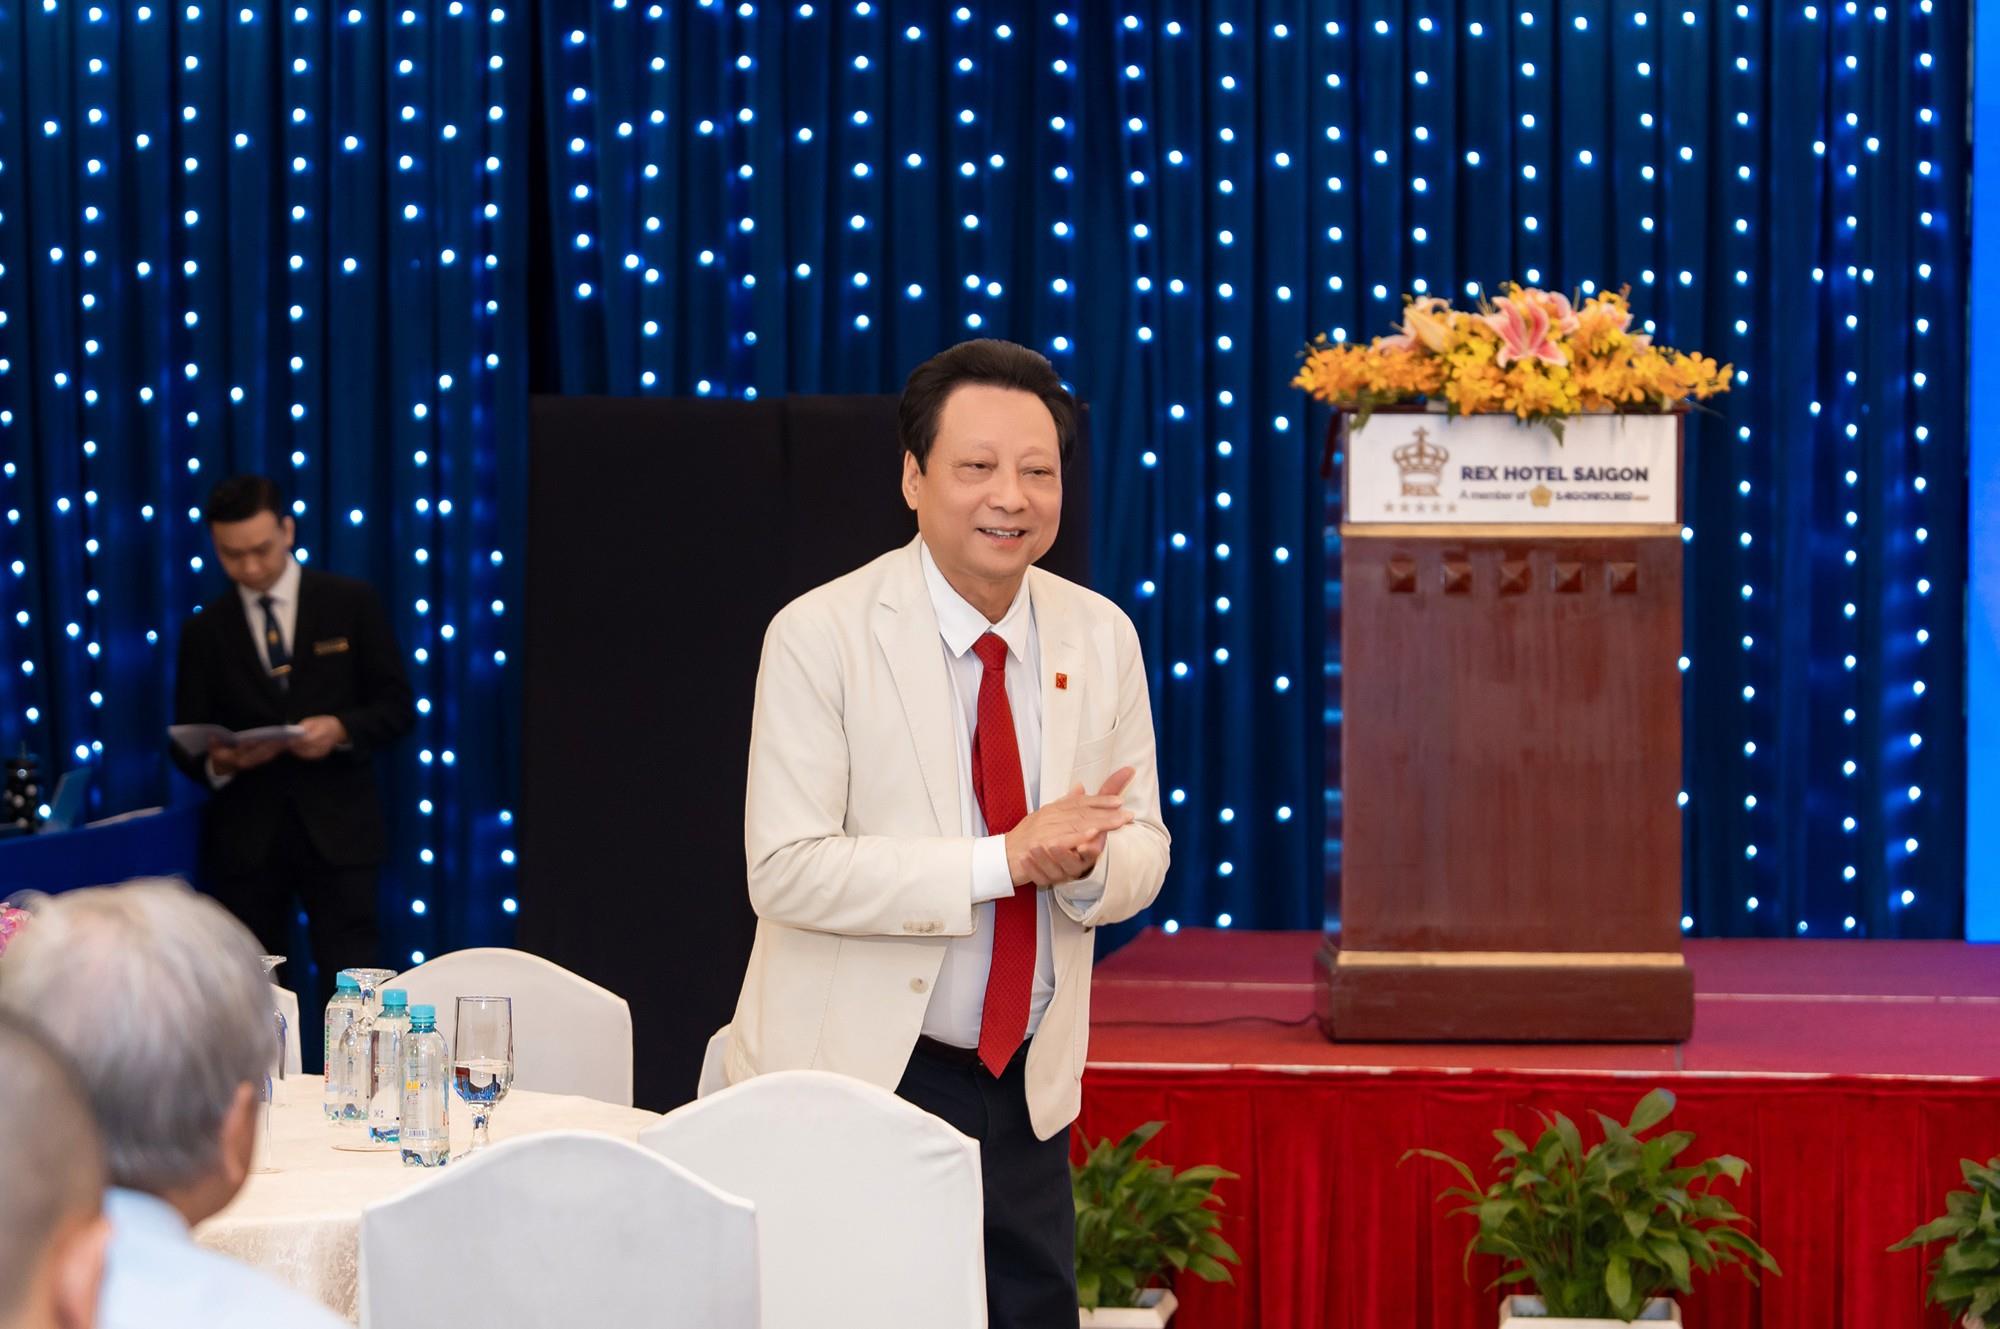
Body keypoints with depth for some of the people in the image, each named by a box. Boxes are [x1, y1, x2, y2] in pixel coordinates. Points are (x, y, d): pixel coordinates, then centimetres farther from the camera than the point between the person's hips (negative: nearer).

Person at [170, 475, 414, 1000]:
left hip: (337, 826, -2)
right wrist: (217, 760, -16)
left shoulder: (351, 604, 3)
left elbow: (396, 705, 3)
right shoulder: (204, 630, 8)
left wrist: (342, 730, -17)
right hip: (246, 834, 2)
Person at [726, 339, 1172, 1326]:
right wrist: (1005, 859, -25)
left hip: (1026, 1089, 4)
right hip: (856, 1075, -4)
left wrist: (1087, 862, -17)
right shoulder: (819, 636, -12)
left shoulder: (1100, 637, 4)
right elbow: (785, 869, -19)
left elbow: (1142, 849, 8)